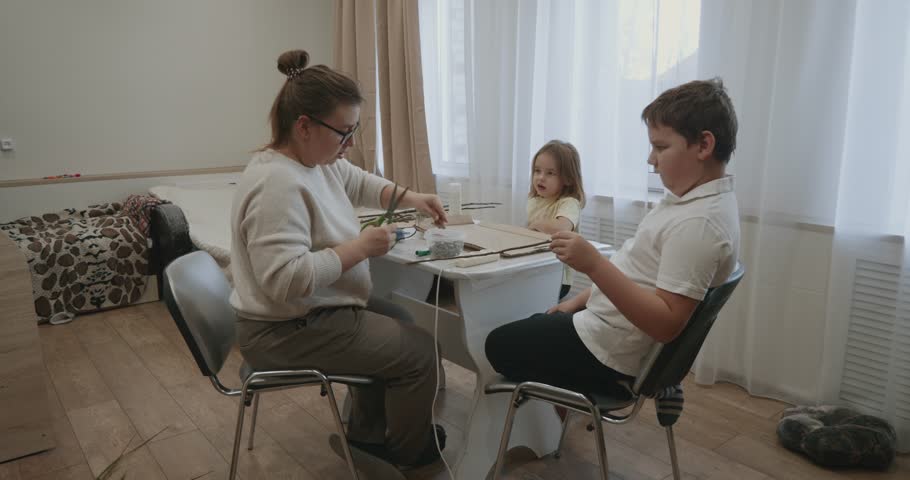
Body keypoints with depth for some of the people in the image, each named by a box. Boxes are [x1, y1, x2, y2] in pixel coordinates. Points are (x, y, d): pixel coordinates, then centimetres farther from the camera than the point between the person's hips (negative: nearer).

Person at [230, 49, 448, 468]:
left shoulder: (316, 157, 2)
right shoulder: (278, 183, -29)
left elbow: (359, 183, 20)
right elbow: (285, 280, -36)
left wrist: (409, 198, 4)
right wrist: (360, 247, -28)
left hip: (311, 313, 10)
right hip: (288, 332, -10)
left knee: (395, 327, 23)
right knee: (418, 350, -2)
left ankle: (368, 430, 35)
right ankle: (410, 449, 23)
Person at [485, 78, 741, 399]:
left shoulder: (699, 222, -27)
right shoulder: (694, 199, 4)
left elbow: (667, 323, -32)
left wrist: (593, 264, -37)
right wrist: (580, 300, 12)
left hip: (609, 352, -10)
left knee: (500, 345, 8)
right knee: (534, 325, 28)